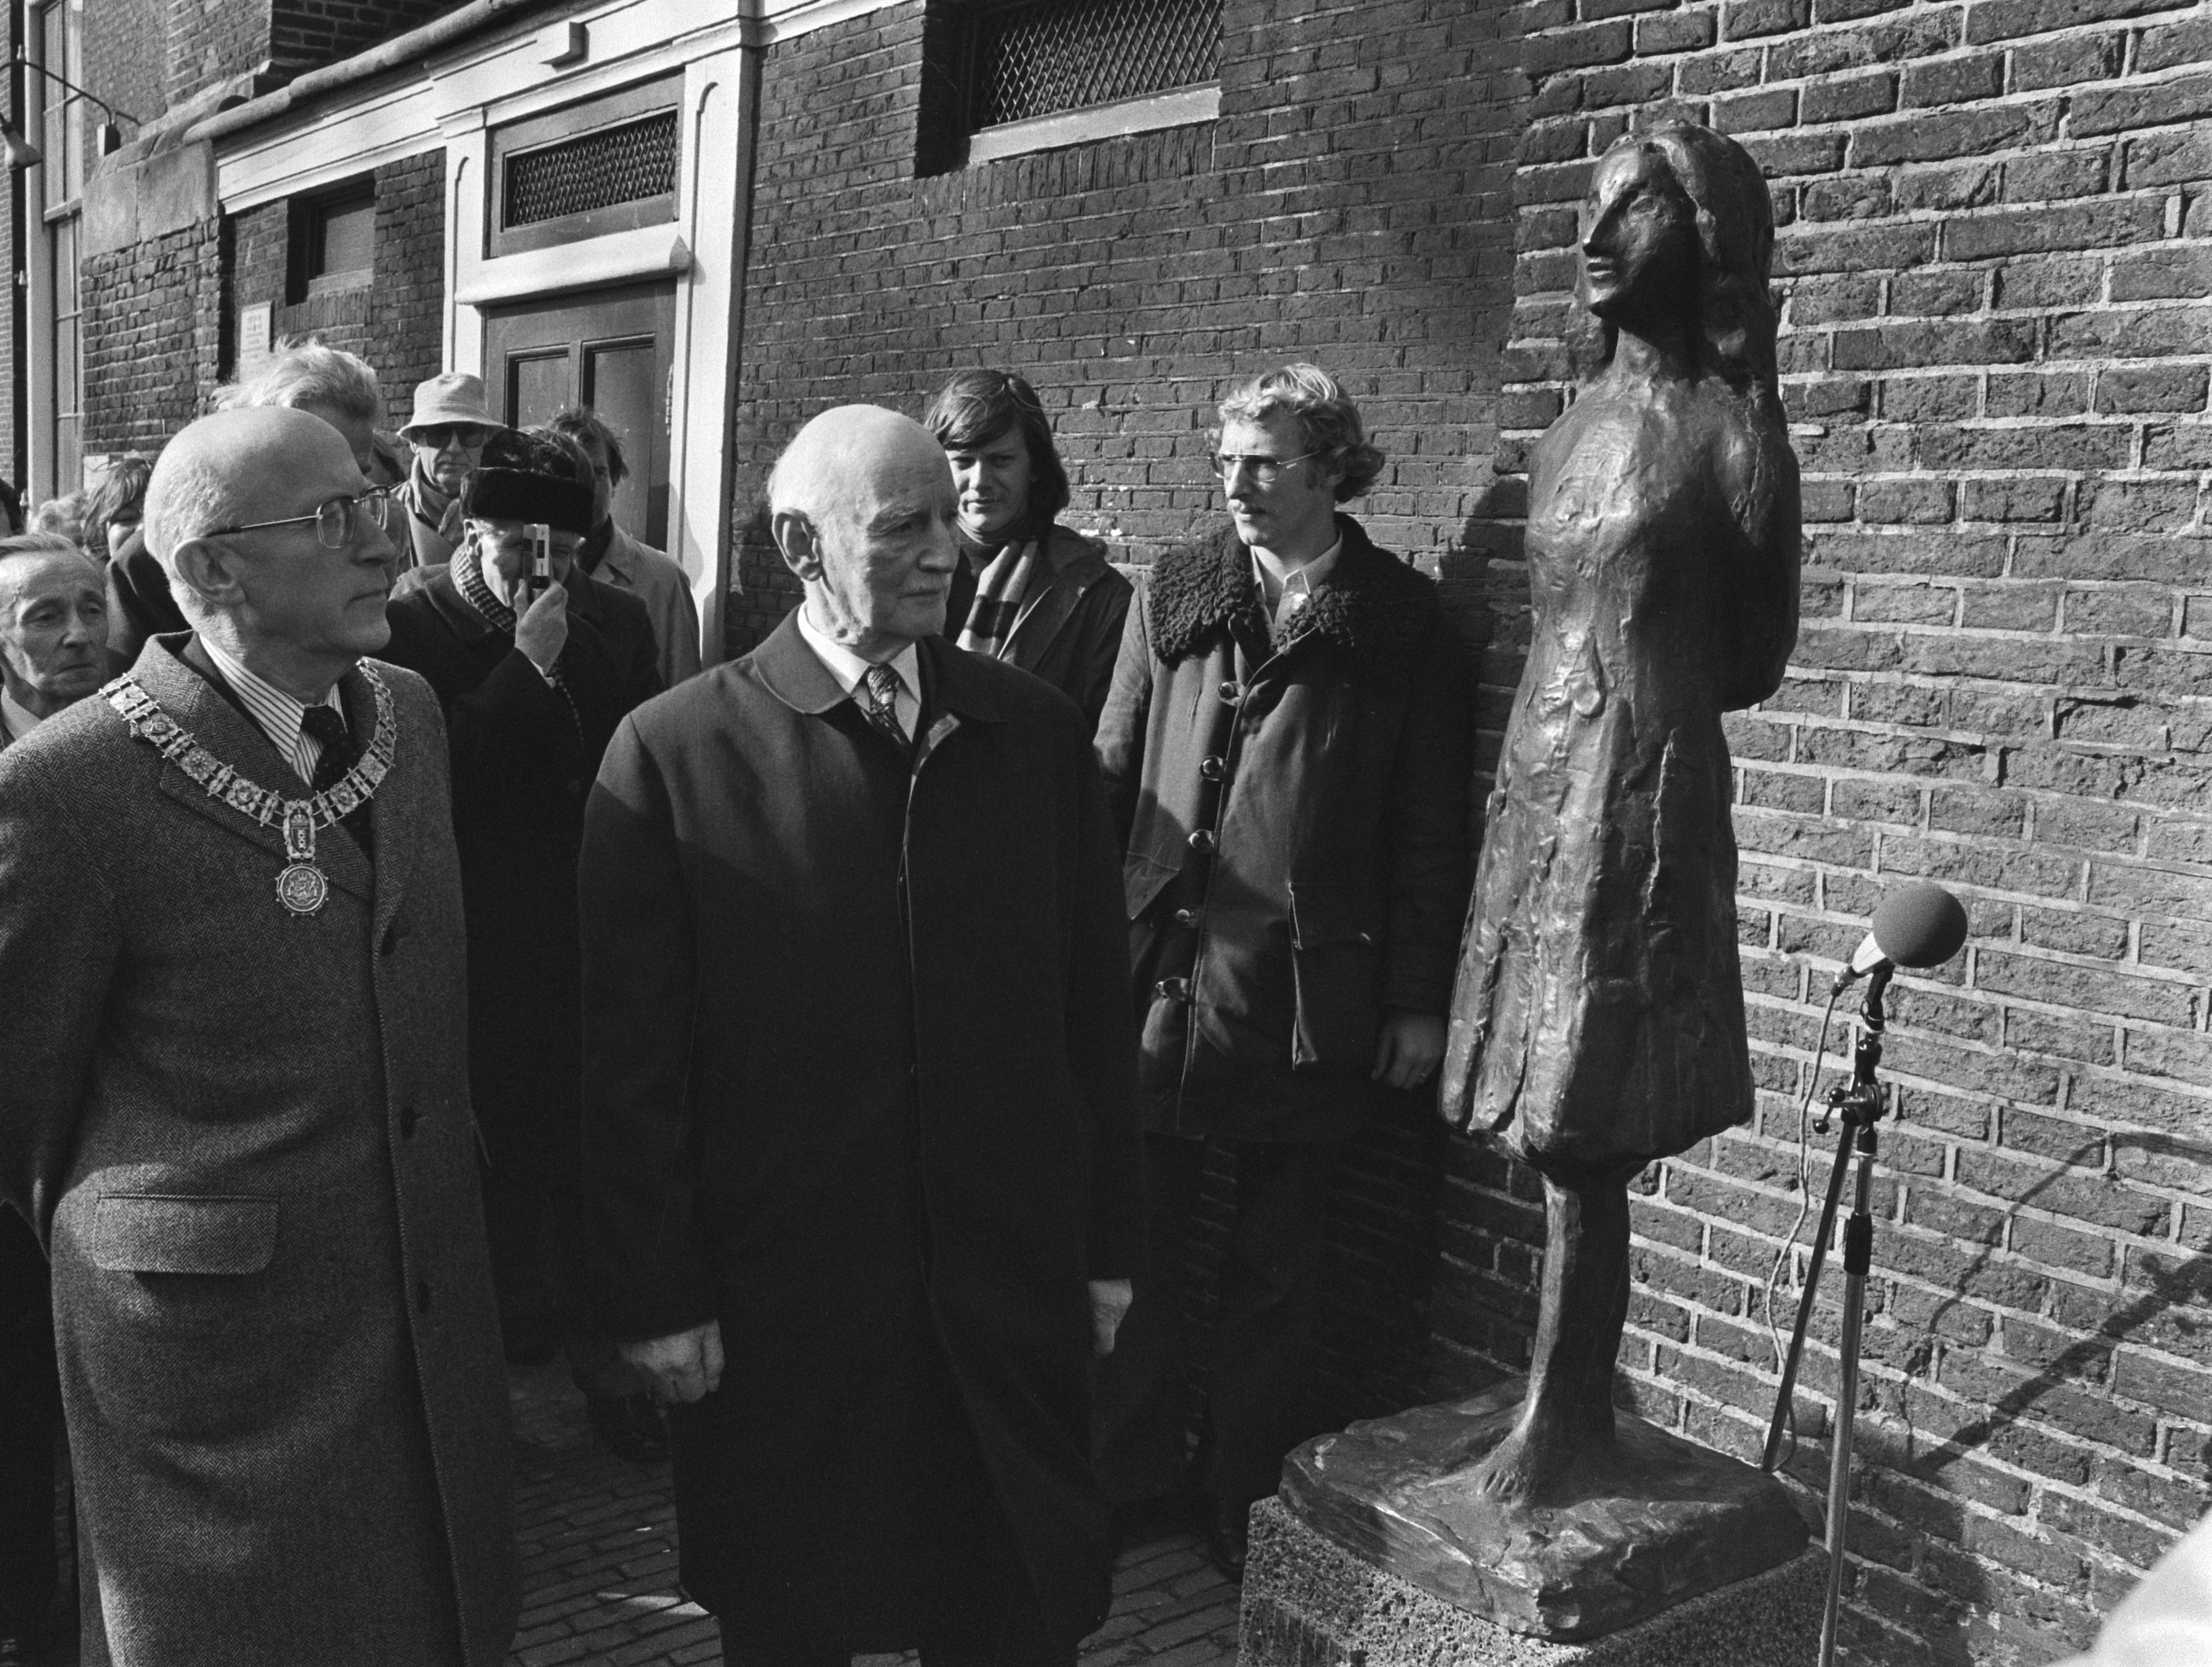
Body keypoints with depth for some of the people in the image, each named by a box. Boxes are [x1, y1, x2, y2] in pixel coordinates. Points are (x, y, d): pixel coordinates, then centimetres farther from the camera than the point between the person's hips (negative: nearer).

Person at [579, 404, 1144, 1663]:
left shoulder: (1035, 731, 1)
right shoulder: (675, 750, -8)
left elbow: (1094, 1007, 4)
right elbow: (635, 1059, -6)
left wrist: (1110, 1245, 6)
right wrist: (661, 1299, -6)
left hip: (1010, 1281, 2)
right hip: (781, 1294, -2)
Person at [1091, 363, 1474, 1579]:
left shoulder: (1404, 623, 0)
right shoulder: (1172, 593, 7)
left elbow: (1431, 829, 1)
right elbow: (1111, 778, 8)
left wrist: (1419, 997, -2)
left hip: (1311, 998, -2)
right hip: (1159, 975, 2)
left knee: (1274, 1264, 11)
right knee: (1135, 1244, 11)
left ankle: (1247, 1499, 28)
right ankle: (1127, 1467, 30)